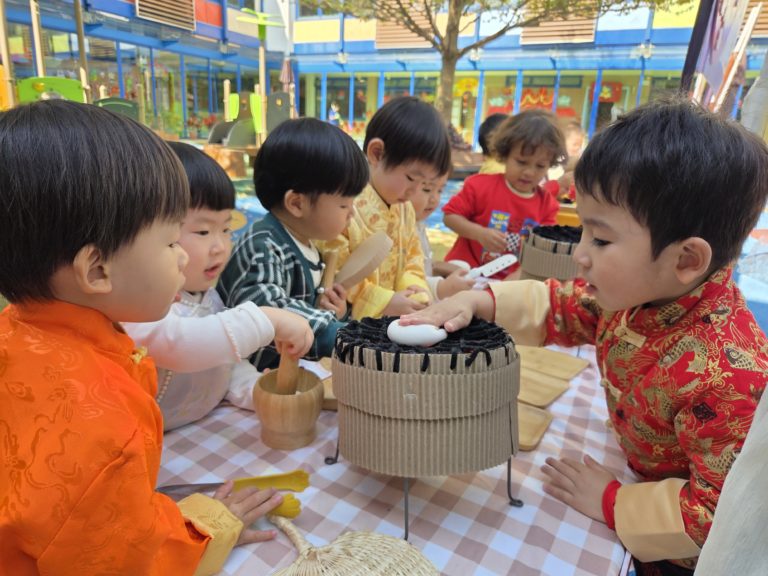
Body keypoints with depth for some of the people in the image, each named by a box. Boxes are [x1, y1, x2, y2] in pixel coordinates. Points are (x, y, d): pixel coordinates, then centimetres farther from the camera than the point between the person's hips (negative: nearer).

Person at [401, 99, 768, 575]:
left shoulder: (727, 375, -37)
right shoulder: (634, 289, -17)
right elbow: (560, 307, -3)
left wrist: (610, 502, -21)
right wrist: (476, 302, -16)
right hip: (642, 476, 6)